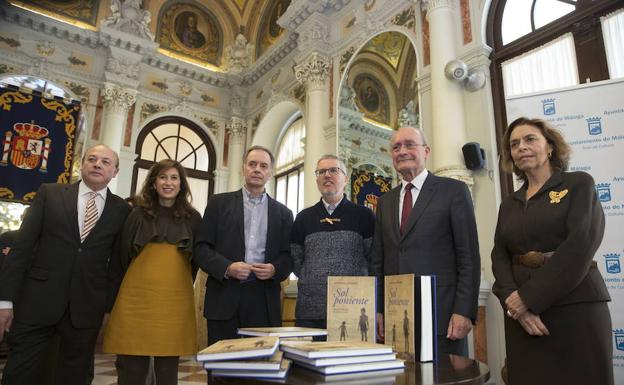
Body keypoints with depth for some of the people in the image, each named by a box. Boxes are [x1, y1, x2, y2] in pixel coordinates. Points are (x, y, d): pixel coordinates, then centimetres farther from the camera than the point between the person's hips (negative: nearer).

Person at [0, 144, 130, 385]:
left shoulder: (122, 210, 3)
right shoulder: (49, 194, 4)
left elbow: (118, 263, 4)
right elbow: (22, 246, 1)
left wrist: (110, 307, 1)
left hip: (87, 308, 1)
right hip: (37, 302, 0)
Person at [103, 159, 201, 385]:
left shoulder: (193, 218, 5)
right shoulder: (139, 213, 5)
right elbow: (124, 254, 11)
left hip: (176, 299, 0)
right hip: (137, 296, 0)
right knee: (131, 367, 4)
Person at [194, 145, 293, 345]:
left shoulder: (283, 213, 13)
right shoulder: (219, 203, 8)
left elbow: (289, 255, 11)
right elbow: (201, 247, 3)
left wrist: (275, 269, -10)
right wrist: (227, 267, -13)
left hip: (265, 301, 1)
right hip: (224, 298, -1)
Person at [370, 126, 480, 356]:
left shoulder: (453, 190, 0)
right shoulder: (385, 201, 13)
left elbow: (469, 257, -4)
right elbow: (378, 261, 13)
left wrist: (464, 311, -11)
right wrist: (377, 309, 7)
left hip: (441, 315, -3)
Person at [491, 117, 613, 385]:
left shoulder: (579, 184, 1)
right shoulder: (509, 204, 14)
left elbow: (581, 243, -12)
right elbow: (499, 256, 4)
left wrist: (529, 298, -16)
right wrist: (513, 302, -15)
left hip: (575, 307, -4)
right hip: (522, 312, 4)